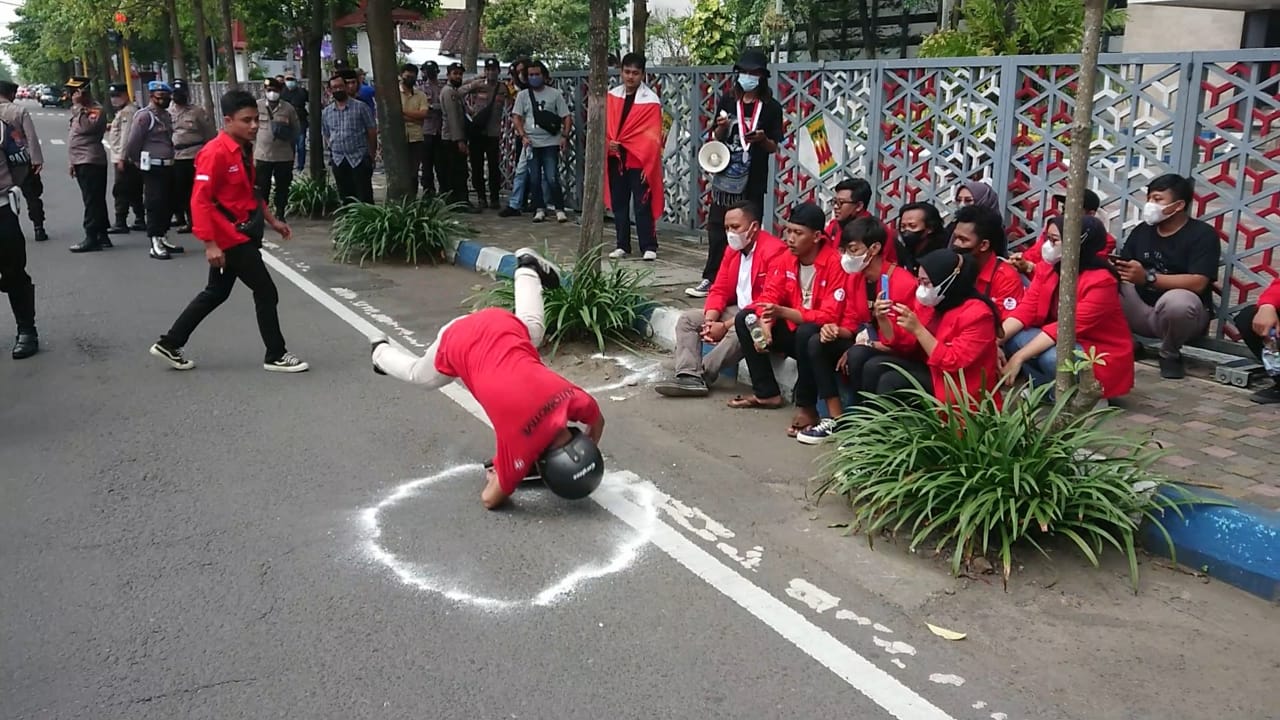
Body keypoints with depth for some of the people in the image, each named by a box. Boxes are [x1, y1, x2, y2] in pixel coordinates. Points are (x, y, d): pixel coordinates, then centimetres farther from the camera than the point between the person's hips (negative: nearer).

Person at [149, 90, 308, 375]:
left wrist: (271, 220, 17)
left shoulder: (244, 149, 9)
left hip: (240, 234, 10)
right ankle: (276, 356, 11)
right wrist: (210, 243, -26)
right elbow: (200, 200, -22)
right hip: (230, 237, -10)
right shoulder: (215, 152, -19)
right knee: (266, 292, -2)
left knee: (216, 293, 17)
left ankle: (169, 344, 27)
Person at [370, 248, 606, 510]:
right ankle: (381, 352, 59)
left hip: (501, 324, 3)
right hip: (460, 342, -2)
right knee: (419, 375, 31)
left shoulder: (573, 398, -23)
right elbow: (490, 499, -18)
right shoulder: (521, 443, -31)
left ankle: (527, 267, 52)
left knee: (533, 327, 37)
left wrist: (585, 461, 8)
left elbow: (598, 422, 2)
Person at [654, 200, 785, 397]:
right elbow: (719, 290, 8)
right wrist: (709, 321, -14)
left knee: (739, 331, -38)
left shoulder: (774, 252, -19)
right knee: (687, 318, -3)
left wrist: (725, 326, -24)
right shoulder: (732, 250, 8)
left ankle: (701, 376, -24)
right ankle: (689, 376, -23)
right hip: (737, 310, 9)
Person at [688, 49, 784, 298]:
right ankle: (711, 279, 6)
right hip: (725, 176, 2)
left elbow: (774, 147, 2)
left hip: (753, 180, -2)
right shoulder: (727, 102, 7)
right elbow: (715, 139, 12)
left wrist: (762, 139, -19)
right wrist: (721, 128, -10)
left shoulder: (771, 108, 0)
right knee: (717, 228, 2)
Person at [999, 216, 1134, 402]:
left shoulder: (1101, 281, -24)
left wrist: (1019, 357, -36)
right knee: (1011, 337, -19)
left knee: (1052, 358, -36)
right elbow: (1026, 309, -11)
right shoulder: (1047, 268, -3)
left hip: (1102, 356, -6)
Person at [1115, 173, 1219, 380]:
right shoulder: (1141, 230, 10)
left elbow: (1198, 283, -22)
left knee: (1176, 300, -40)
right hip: (1141, 311, 5)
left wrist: (1148, 278, -32)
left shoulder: (1203, 234, -9)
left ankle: (1170, 354, -9)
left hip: (1179, 312, -5)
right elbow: (1122, 268, 5)